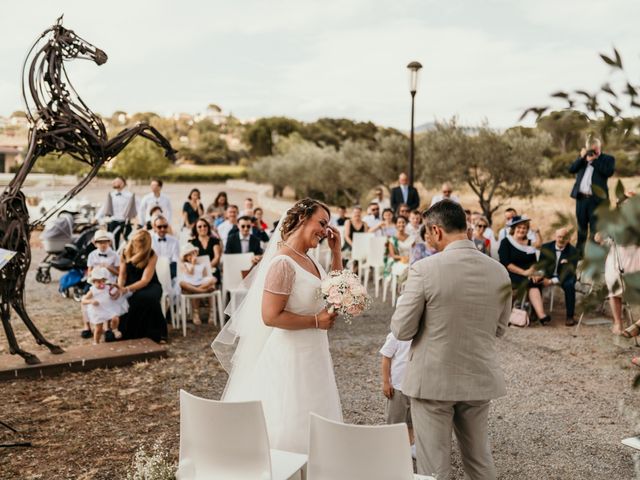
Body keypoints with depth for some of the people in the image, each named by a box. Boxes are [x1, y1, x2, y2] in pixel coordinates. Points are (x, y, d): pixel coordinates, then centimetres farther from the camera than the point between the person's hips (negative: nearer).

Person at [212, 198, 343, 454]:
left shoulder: (309, 260, 8)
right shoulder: (283, 262, -19)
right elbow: (270, 316, -24)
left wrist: (336, 251, 9)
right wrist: (316, 321, -17)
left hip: (312, 356, 9)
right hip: (290, 356, -9)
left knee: (308, 430, 18)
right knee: (288, 430, 3)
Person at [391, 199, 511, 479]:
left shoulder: (424, 269, -17)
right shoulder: (498, 271, -2)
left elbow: (401, 330, -12)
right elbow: (498, 328, 8)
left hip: (433, 380, -4)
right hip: (480, 380, 5)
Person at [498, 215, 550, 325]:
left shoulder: (529, 243, 17)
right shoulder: (506, 242, 1)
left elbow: (534, 262, 11)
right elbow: (506, 263, -10)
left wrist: (534, 273, -12)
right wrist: (524, 272, -18)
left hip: (528, 276, 4)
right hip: (511, 275, -4)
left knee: (536, 281, -30)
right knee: (532, 283, -31)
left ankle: (540, 314, -39)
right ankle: (541, 315, -37)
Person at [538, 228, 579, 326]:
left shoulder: (573, 251, -11)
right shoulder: (546, 247, -3)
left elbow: (569, 272, -17)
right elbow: (541, 265, -3)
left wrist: (553, 281, -30)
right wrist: (543, 277, -27)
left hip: (565, 276, -2)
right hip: (548, 275, 2)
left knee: (569, 285, -34)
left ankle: (570, 316, -21)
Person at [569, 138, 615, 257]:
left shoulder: (608, 158, 3)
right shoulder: (583, 158, 15)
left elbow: (609, 172, -15)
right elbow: (571, 169, 3)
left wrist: (594, 160, -12)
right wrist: (581, 157, -6)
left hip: (596, 199, -4)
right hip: (581, 197, 4)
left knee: (595, 229, -2)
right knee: (581, 227, 12)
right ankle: (579, 252, 20)